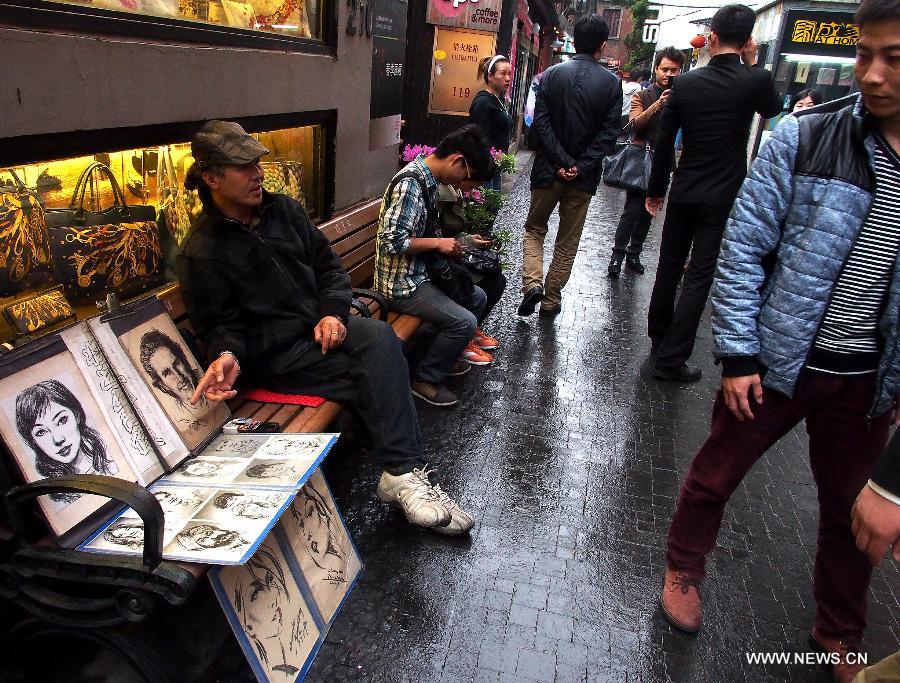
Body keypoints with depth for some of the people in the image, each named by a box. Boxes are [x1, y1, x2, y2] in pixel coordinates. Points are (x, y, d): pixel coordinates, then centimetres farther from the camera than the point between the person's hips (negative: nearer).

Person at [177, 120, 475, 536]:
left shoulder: (282, 209, 11)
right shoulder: (201, 253, -6)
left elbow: (327, 263, 13)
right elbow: (220, 324, -3)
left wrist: (333, 312, -5)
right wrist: (228, 355, -27)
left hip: (324, 324, 5)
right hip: (277, 352, -5)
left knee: (380, 337, -28)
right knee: (379, 376, -26)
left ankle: (402, 474, -28)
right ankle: (402, 473, -20)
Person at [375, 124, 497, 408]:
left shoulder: (427, 179, 7)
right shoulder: (410, 184, -24)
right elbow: (391, 242, -29)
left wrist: (450, 245, 6)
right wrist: (437, 243, -20)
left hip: (421, 272, 10)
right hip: (401, 282, -10)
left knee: (477, 297, 16)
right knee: (465, 322, -18)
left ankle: (445, 357, 30)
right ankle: (425, 379, 2)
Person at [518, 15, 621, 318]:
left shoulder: (551, 74, -3)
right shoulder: (611, 82, -3)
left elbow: (540, 123, -10)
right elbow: (608, 134, -10)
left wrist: (562, 162, -10)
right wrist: (581, 166, -11)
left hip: (548, 169, 0)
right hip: (585, 177, 0)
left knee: (534, 229, 18)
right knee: (568, 242, 12)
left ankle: (533, 283, -3)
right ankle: (551, 301, 19)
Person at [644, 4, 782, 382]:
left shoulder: (685, 82, -3)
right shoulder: (755, 81, -10)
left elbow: (664, 142, 0)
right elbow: (775, 110, 13)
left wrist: (656, 189, 11)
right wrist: (751, 64, 13)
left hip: (683, 192, 3)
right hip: (722, 198, -3)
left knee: (668, 268, 16)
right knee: (699, 277, 1)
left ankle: (659, 341, 30)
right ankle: (671, 358, 3)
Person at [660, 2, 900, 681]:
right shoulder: (804, 137, -12)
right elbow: (744, 248, -9)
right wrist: (737, 355, -12)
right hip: (778, 361, -3)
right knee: (715, 476, 14)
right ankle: (684, 568, 44)